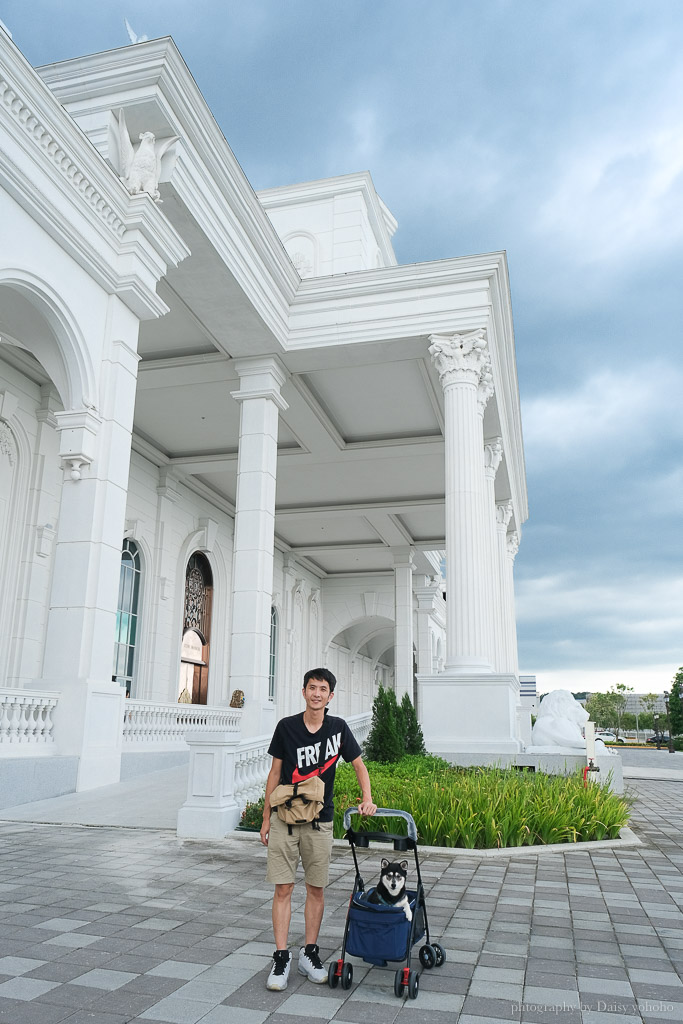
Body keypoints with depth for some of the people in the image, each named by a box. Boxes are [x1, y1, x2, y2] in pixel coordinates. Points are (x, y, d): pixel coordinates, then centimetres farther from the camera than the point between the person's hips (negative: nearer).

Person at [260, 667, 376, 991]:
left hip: (320, 822, 1)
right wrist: (266, 818, 4)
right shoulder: (287, 727, -4)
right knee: (283, 889, -1)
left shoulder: (338, 728, -1)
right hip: (284, 819, -1)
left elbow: (359, 765, 9)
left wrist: (367, 798, -7)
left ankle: (309, 953, 23)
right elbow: (275, 773, 3)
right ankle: (281, 959, 9)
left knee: (316, 889, 8)